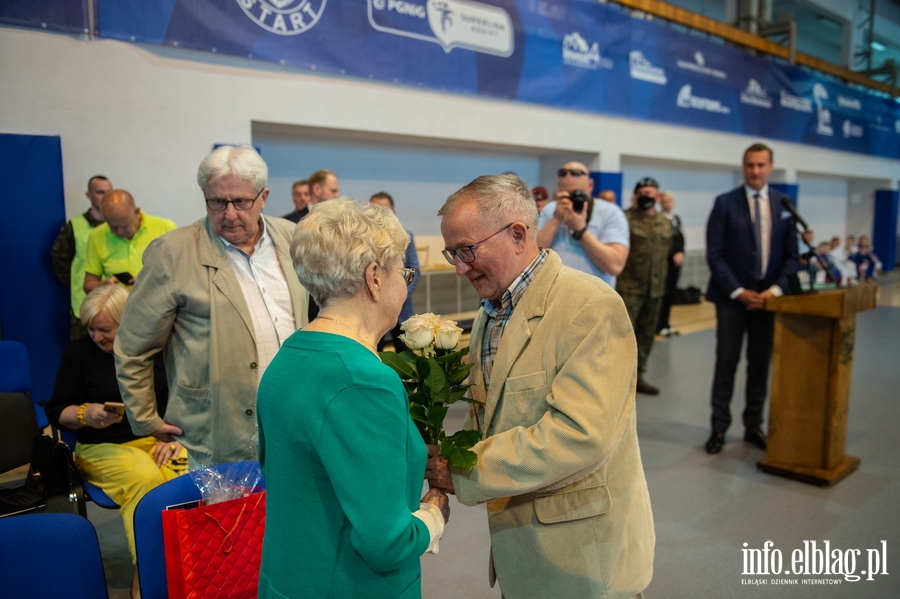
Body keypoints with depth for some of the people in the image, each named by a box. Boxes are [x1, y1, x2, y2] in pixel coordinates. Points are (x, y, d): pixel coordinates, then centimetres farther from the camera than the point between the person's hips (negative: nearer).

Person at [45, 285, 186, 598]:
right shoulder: (79, 352, 3)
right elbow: (56, 411, 7)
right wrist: (86, 414, -14)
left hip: (159, 440, 2)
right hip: (105, 446, -1)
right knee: (146, 480, -36)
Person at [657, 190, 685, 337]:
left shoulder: (677, 218, 14)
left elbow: (681, 238, 12)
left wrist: (681, 254, -3)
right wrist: (673, 255, -16)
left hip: (676, 260, 7)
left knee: (671, 293, 10)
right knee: (664, 293, -5)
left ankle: (666, 323, 17)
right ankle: (661, 325, 3)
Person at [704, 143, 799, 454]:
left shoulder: (784, 203, 6)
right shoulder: (725, 203, -4)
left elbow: (791, 254, 6)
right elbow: (715, 254, -8)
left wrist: (775, 289, -8)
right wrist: (739, 291, -13)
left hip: (768, 296, 3)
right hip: (732, 297, -3)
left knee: (760, 365, 10)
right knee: (726, 364, 2)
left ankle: (753, 426, 22)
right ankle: (719, 427, 13)